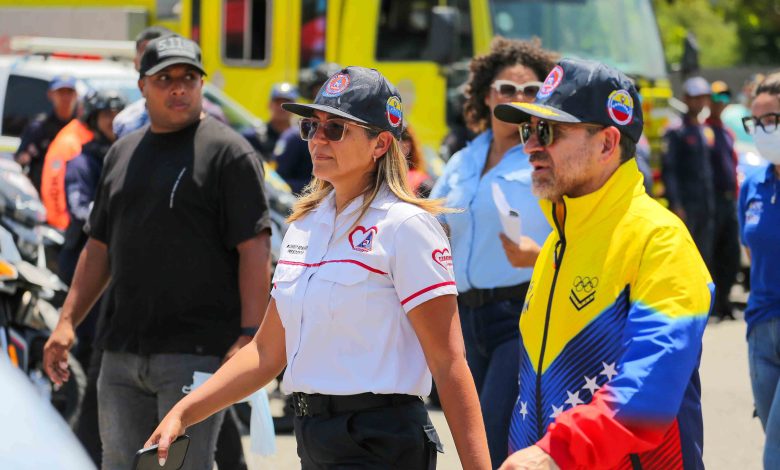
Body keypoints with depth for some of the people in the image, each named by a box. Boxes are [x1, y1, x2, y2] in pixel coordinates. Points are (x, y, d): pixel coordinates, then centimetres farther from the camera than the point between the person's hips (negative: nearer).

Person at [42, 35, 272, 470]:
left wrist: (250, 335, -19)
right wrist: (68, 321, 13)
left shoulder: (228, 152, -5)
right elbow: (100, 246, 21)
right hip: (122, 351, 7)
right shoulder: (123, 153, 16)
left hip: (196, 350, -7)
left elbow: (255, 248, -11)